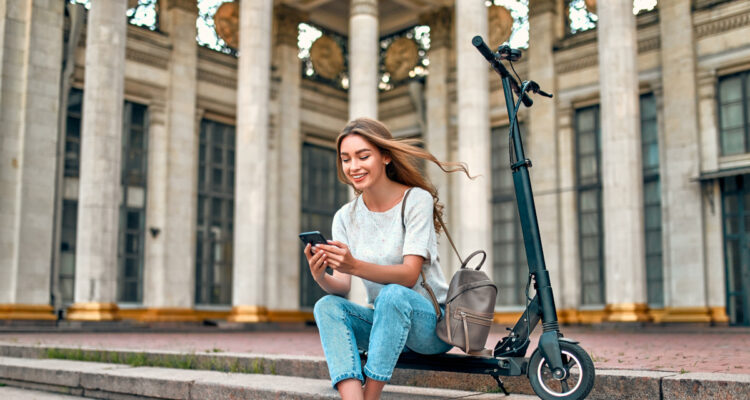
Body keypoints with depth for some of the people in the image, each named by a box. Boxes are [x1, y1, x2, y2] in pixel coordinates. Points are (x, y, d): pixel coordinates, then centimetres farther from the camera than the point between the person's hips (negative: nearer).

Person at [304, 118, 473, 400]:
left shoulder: (417, 199, -11)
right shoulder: (345, 217, 3)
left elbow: (409, 275, -22)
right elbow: (342, 287, -5)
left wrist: (354, 266, -39)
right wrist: (321, 277, -29)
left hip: (431, 323, -4)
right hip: (384, 321, 5)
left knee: (393, 294, -34)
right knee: (327, 306, -21)